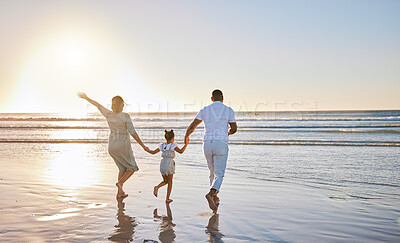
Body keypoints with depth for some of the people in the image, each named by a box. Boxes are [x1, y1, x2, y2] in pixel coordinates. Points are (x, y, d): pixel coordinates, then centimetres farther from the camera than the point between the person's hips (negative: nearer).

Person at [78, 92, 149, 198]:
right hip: (123, 146, -6)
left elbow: (98, 105, 12)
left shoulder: (108, 114, -4)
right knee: (132, 168, 13)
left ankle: (120, 193, 15)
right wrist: (143, 146, -12)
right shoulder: (125, 116, -18)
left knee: (123, 168, 22)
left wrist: (86, 98, 28)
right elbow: (133, 133, -19)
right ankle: (120, 183, -12)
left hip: (112, 146, 6)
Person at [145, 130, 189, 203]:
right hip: (169, 164, -4)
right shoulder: (173, 145, -3)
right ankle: (167, 199, 11)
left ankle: (157, 187, -7)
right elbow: (181, 151, -15)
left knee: (165, 181, 21)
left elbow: (153, 152, 12)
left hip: (162, 163, 4)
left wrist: (147, 150, 29)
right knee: (170, 182, 10)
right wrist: (186, 144, -11)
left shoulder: (162, 146, 9)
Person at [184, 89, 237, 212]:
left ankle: (215, 199, 27)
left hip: (207, 144, 3)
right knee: (219, 175, -3)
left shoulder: (204, 110, 7)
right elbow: (234, 128, 5)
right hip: (221, 145, -3)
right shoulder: (228, 110, 2)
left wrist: (186, 136, 26)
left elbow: (192, 126, 7)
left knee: (213, 172, 20)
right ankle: (211, 194, -30)